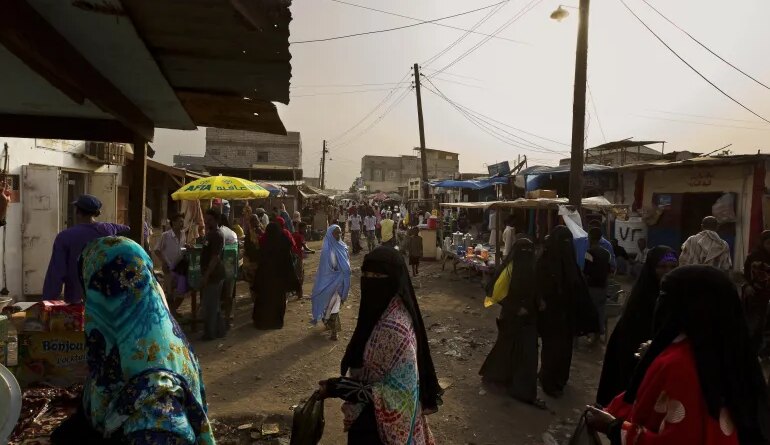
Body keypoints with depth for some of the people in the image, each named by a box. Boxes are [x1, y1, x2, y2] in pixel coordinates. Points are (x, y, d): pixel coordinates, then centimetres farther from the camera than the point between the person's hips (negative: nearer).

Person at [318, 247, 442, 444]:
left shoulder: (393, 327, -32)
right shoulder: (381, 309, -4)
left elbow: (399, 390, -28)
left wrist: (338, 388, -27)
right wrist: (341, 384, 7)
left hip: (381, 421, -8)